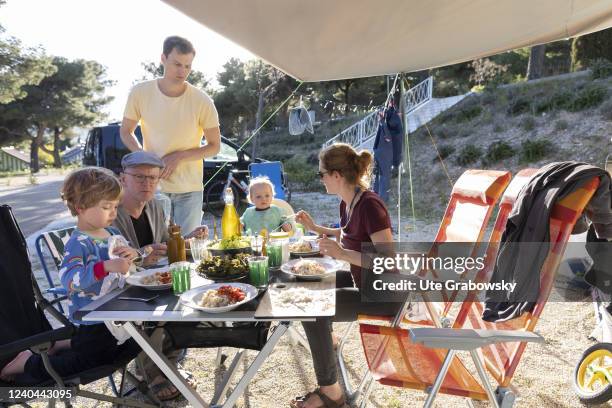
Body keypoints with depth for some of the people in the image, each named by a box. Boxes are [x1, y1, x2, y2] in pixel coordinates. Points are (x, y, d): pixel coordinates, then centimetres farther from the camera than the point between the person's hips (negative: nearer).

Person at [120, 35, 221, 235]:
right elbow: (125, 132, 7)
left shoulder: (202, 101, -10)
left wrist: (179, 157, -16)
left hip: (190, 189, -1)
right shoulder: (140, 93, -6)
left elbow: (214, 146, -2)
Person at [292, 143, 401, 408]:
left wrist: (343, 254, -34)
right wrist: (314, 227, 10)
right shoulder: (347, 203, 0)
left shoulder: (369, 205, -26)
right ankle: (325, 339, 38)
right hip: (362, 282, 9)